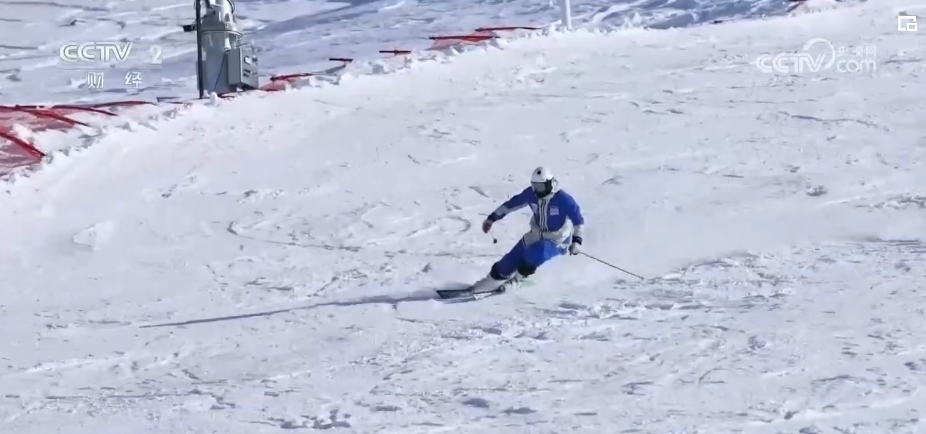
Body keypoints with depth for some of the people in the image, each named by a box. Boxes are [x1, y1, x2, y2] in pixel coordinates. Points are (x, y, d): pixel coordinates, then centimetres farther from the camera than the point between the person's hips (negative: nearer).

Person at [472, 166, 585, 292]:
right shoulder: (531, 194, -13)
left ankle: (517, 279, -3)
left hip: (558, 241, -5)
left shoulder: (563, 199, -27)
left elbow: (578, 219, -23)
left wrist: (577, 240, -36)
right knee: (513, 258, -3)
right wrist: (492, 218, 3)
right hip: (536, 236, 5)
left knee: (535, 254, -31)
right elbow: (512, 204, 0)